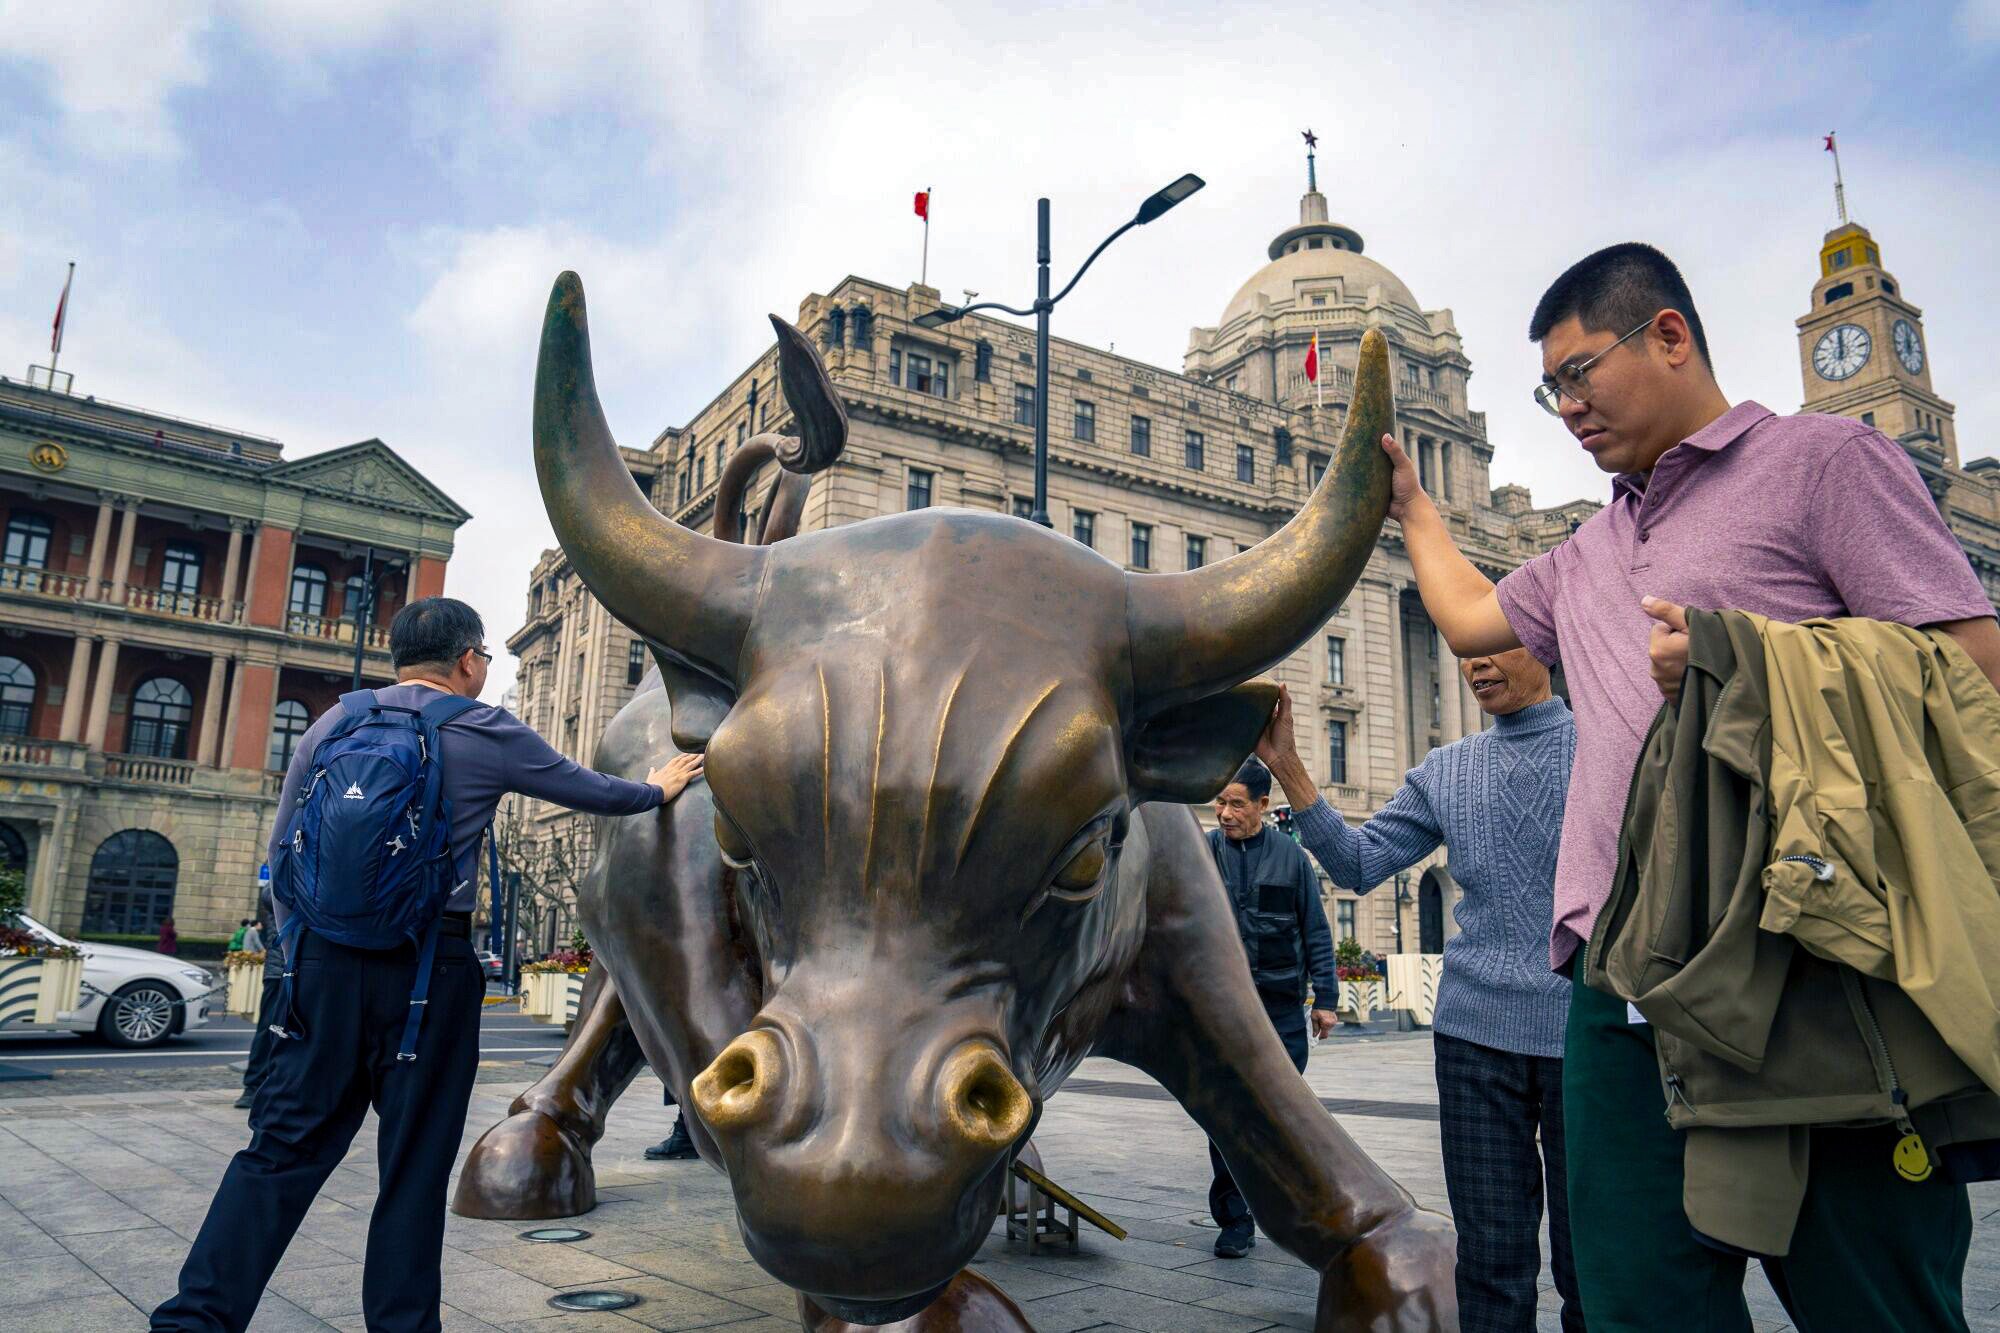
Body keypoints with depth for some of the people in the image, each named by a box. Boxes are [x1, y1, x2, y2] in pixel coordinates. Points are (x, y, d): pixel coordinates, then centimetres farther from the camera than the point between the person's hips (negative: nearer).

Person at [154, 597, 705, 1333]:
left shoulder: (334, 723, 10)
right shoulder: (486, 734, -1)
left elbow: (283, 852, 12)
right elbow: (596, 792, 10)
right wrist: (660, 788, 29)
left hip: (328, 956, 4)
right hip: (428, 967, -4)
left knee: (283, 1145, 10)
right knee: (415, 1165, 6)